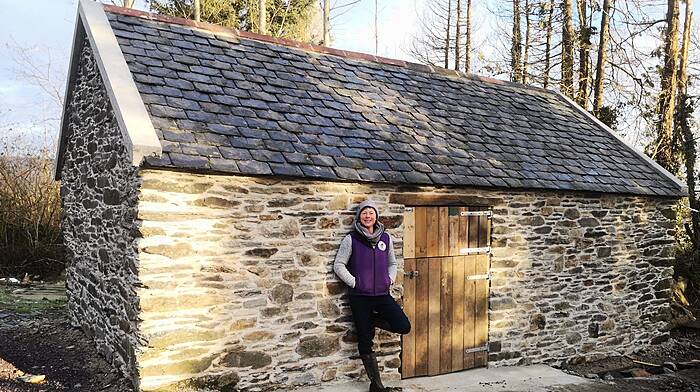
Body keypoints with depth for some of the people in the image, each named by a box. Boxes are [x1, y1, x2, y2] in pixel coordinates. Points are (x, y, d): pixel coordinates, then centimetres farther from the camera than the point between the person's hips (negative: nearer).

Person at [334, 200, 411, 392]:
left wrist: (390, 279, 4)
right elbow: (338, 265, -2)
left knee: (404, 327, -13)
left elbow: (392, 263, 20)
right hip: (359, 297, -3)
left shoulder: (385, 238, 7)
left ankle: (373, 320, 13)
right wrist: (353, 282, -11)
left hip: (382, 294, 3)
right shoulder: (351, 239, -4)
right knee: (365, 341, 3)